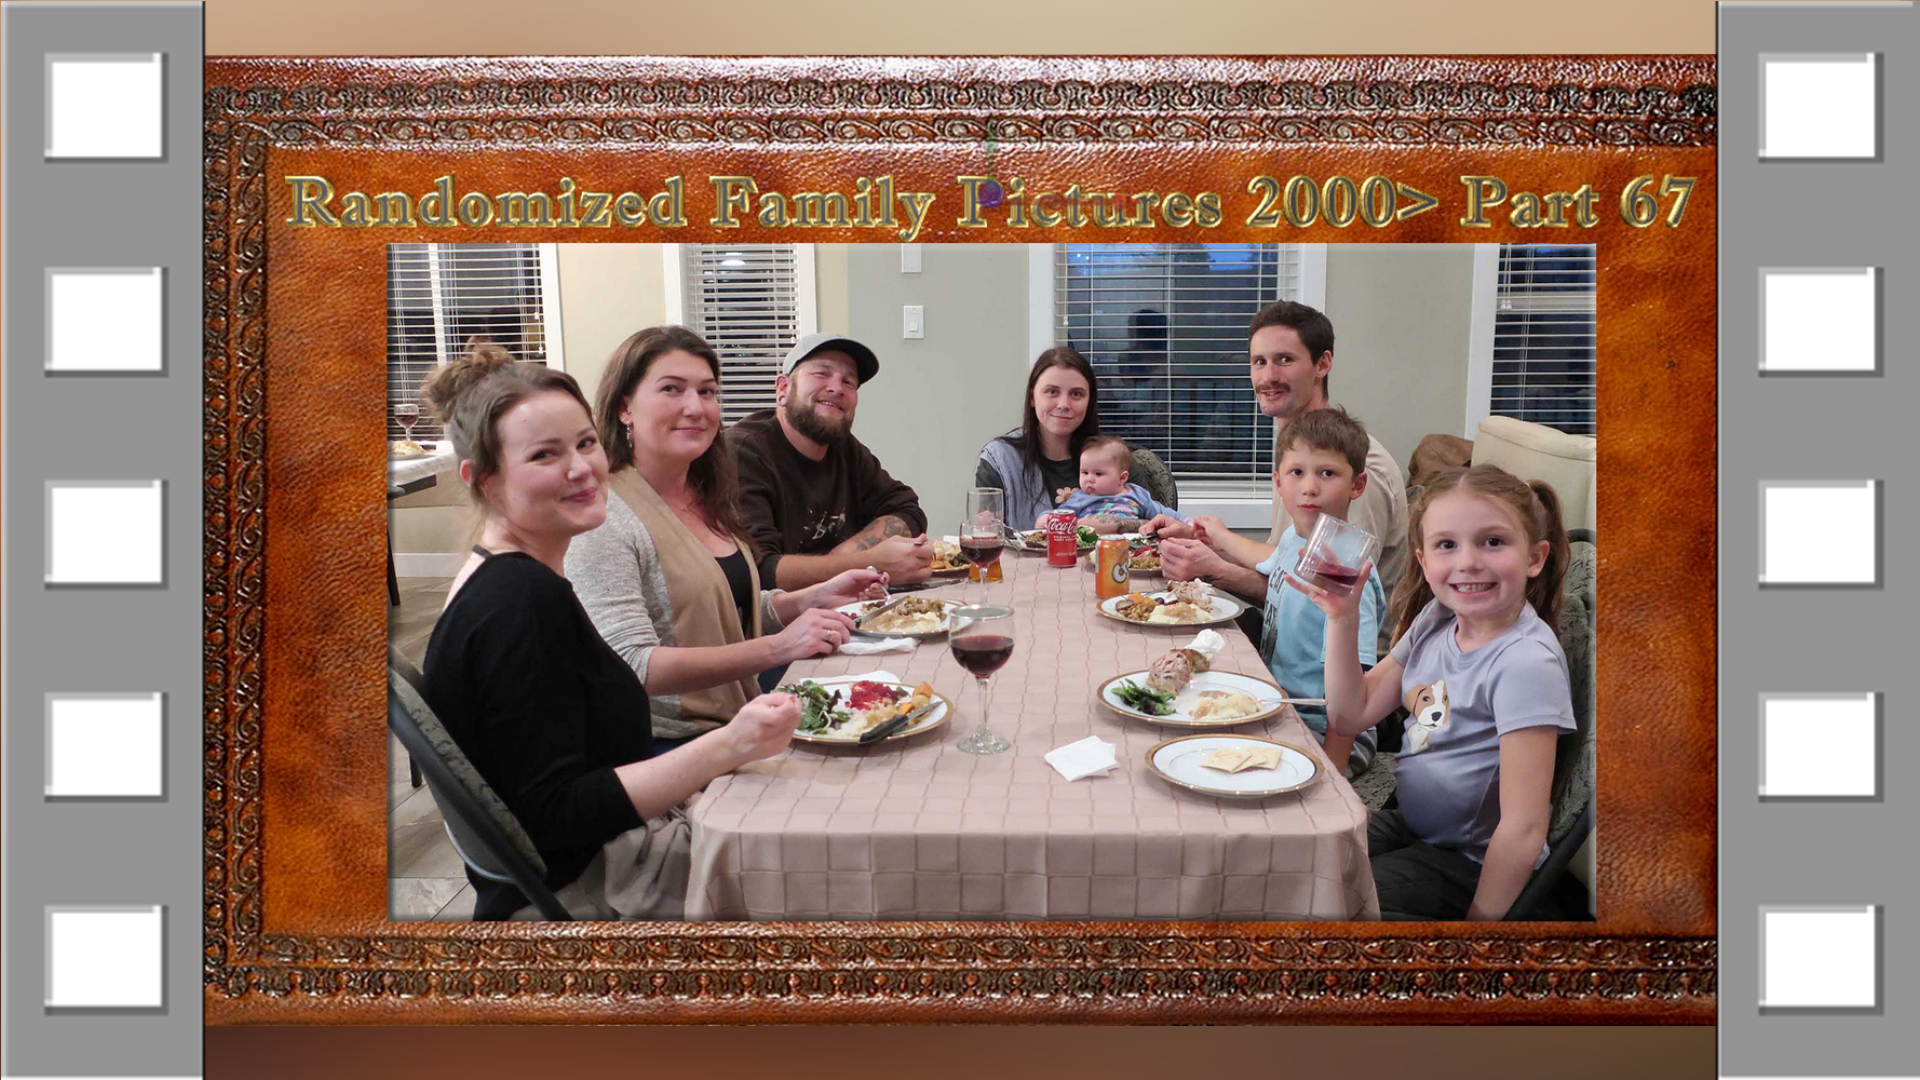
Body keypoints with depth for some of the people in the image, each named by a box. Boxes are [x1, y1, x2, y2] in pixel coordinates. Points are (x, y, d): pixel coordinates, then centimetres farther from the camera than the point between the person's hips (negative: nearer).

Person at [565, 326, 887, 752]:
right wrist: (777, 648, -28)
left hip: (735, 731, 8)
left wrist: (816, 597, 9)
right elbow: (634, 666, -22)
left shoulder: (710, 500, 13)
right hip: (664, 748, -8)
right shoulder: (603, 518, -14)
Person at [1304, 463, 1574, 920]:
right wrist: (1342, 618, -8)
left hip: (1470, 863, -7)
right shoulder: (1435, 619, -2)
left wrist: (1479, 919, -19)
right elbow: (1351, 715, 3)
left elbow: (1524, 829, -26)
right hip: (1410, 825, 7)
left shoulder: (1525, 662, -26)